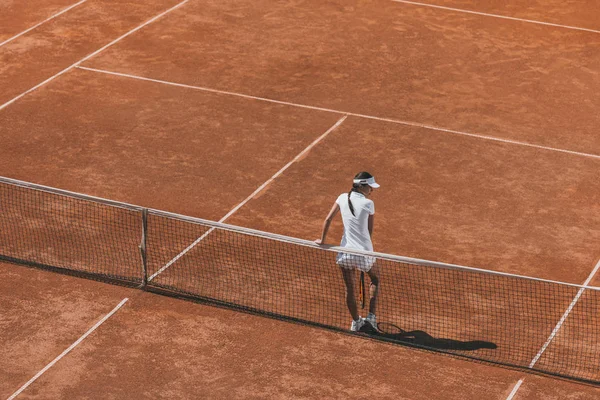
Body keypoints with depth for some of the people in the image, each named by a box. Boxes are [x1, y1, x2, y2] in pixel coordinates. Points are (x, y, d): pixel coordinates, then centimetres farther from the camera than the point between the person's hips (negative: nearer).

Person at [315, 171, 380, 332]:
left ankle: (356, 322, 26)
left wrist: (322, 239, 8)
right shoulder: (368, 204, -12)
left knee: (349, 288, 17)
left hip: (345, 251, 3)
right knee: (375, 278, 24)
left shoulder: (343, 198, -1)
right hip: (364, 252, -3)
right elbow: (370, 230, -3)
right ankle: (371, 316, 17)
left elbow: (328, 219, -2)